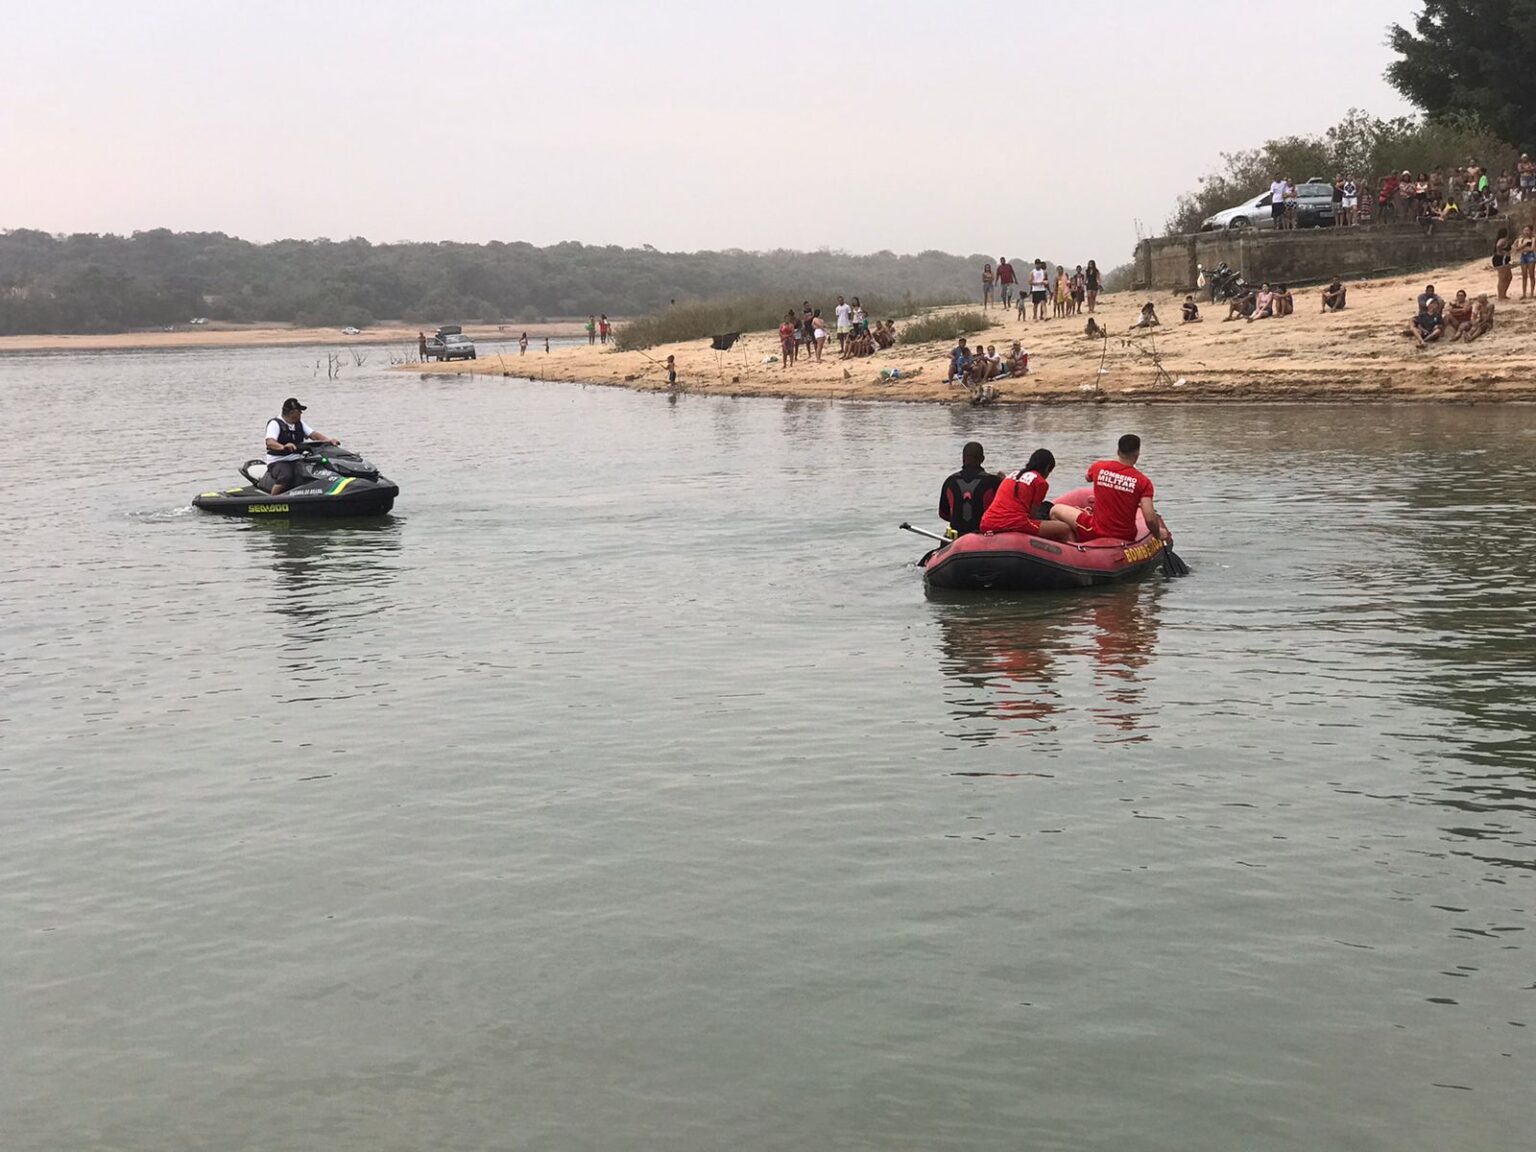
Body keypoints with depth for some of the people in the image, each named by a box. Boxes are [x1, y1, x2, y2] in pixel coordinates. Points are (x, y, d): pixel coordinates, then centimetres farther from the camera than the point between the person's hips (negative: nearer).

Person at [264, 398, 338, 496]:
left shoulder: (299, 423, 16)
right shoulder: (275, 423, -6)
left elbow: (313, 434, 7)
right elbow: (270, 442, -22)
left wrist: (329, 440, -13)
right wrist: (283, 447, -44)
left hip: (298, 460, 6)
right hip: (279, 461, -6)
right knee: (286, 476, -36)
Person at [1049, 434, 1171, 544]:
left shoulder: (1098, 467, -8)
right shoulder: (1143, 481, -13)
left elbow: (1088, 478, 18)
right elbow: (1150, 519, -18)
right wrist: (1159, 534, 0)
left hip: (1096, 533, -1)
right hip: (1127, 538, 1)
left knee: (1055, 510, 17)